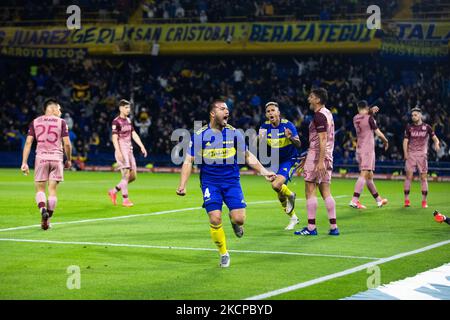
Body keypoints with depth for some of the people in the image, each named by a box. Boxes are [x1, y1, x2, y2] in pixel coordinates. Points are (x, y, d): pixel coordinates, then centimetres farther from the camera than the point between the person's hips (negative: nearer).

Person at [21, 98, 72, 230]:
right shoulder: (61, 122, 4)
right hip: (57, 158, -1)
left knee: (40, 189, 7)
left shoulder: (35, 122, 9)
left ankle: (43, 210, -20)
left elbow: (28, 142, 3)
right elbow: (67, 144, 0)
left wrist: (24, 162, 3)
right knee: (52, 190, 7)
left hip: (41, 158, 1)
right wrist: (69, 160, 14)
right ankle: (48, 219, 6)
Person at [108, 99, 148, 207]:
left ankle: (114, 191, 20)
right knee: (126, 174, -10)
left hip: (129, 150, 8)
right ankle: (125, 200, -1)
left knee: (133, 176, 7)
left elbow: (134, 134, 17)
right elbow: (114, 137, -15)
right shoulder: (116, 121, -9)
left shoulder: (128, 120, 15)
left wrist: (142, 146, 9)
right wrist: (118, 152, -24)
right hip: (121, 150, -8)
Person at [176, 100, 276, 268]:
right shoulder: (199, 135, -4)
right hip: (210, 182, -1)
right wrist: (182, 185, -11)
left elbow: (247, 156, 13)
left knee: (239, 219, -12)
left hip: (231, 180, 1)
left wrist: (264, 171, 7)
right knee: (215, 219, -13)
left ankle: (234, 220, 27)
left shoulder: (234, 133, 1)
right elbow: (189, 161, -1)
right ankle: (224, 254, 9)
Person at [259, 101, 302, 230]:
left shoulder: (288, 125, -18)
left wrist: (291, 138, -40)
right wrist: (261, 139, -24)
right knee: (281, 196, 9)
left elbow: (298, 145, -20)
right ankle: (293, 218, 32)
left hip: (290, 160, -5)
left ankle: (290, 195, 5)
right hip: (276, 161, 5)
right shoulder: (265, 127, -6)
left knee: (276, 185, -28)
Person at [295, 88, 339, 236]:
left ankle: (311, 227, -2)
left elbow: (323, 139, -20)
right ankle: (333, 227, 4)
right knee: (325, 191, 8)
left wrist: (320, 161, -25)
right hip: (327, 156, 9)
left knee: (310, 190, -4)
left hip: (317, 156, -9)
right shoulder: (327, 113, 16)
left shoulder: (319, 115, -13)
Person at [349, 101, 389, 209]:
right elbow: (379, 133, -6)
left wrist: (371, 111, 15)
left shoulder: (355, 119, 8)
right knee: (364, 175, -13)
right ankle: (354, 200, -23)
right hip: (368, 150, -7)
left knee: (369, 176, 14)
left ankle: (378, 200, 25)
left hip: (359, 149, 7)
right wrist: (386, 141, 12)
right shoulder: (369, 119, -10)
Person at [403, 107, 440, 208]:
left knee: (424, 177, 0)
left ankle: (424, 201, 6)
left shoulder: (426, 127, 4)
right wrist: (405, 153, -7)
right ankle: (406, 200, -2)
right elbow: (405, 141, 6)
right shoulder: (409, 127, 6)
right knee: (408, 176, -6)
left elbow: (435, 138, 4)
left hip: (422, 154, 0)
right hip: (411, 154, 0)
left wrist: (436, 143, -19)